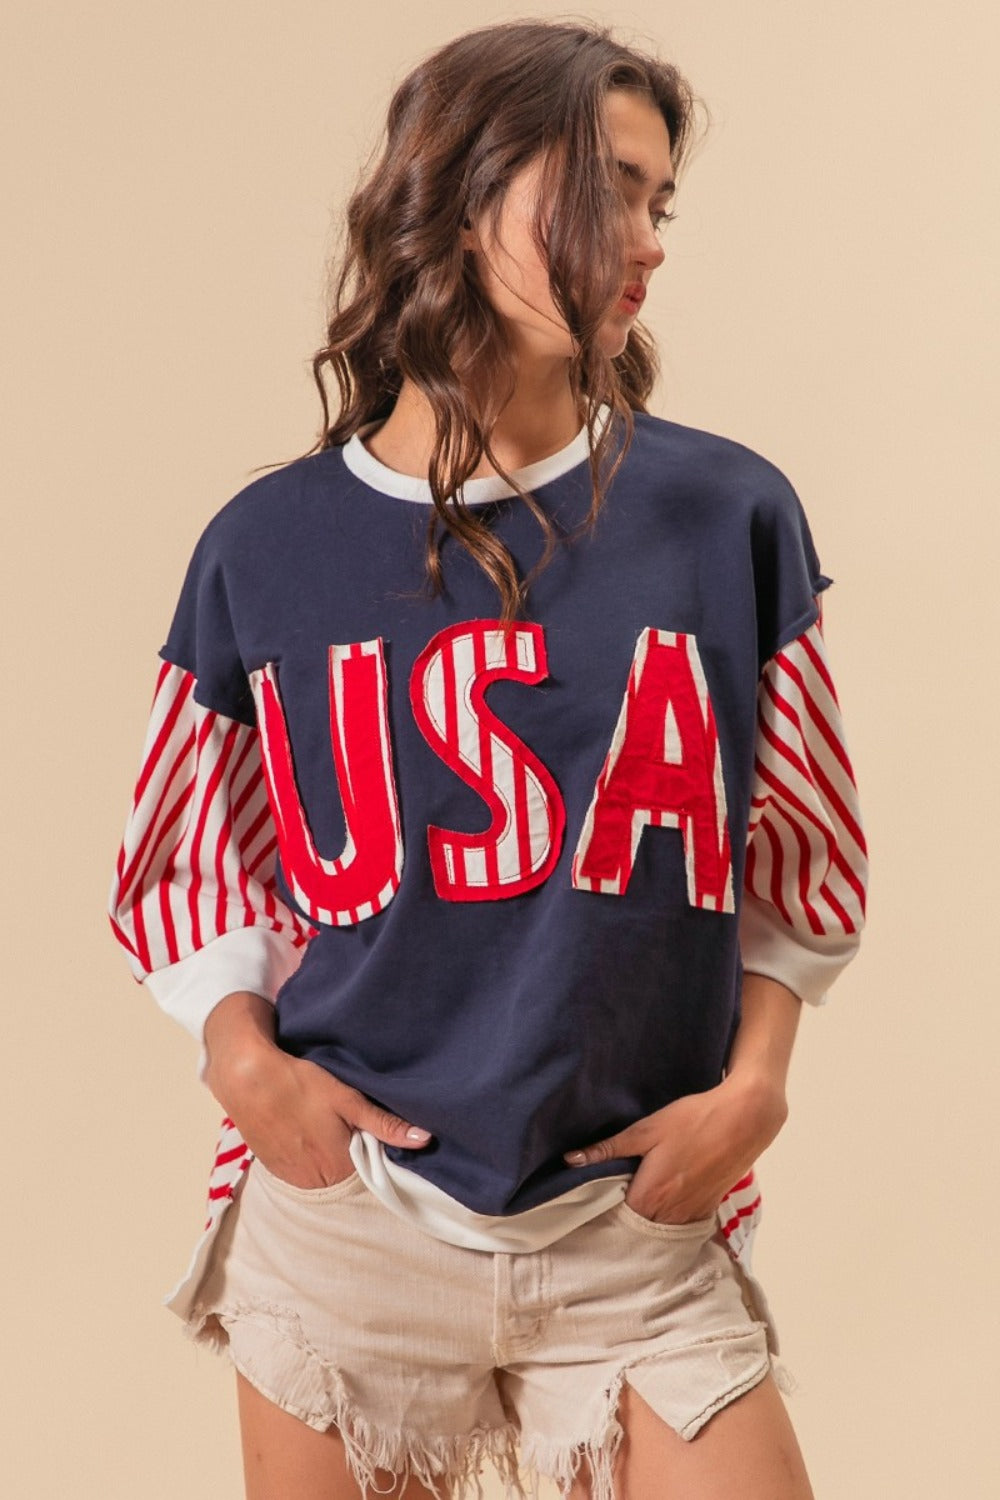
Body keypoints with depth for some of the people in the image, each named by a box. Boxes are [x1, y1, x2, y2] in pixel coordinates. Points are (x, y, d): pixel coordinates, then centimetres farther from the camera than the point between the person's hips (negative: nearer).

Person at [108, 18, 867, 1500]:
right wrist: (242, 1056, -6)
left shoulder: (730, 516, -3)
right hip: (343, 1224, 0)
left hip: (638, 1231, 0)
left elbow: (799, 858, 6)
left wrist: (753, 1084, -5)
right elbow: (188, 860, 9)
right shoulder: (268, 548, -3)